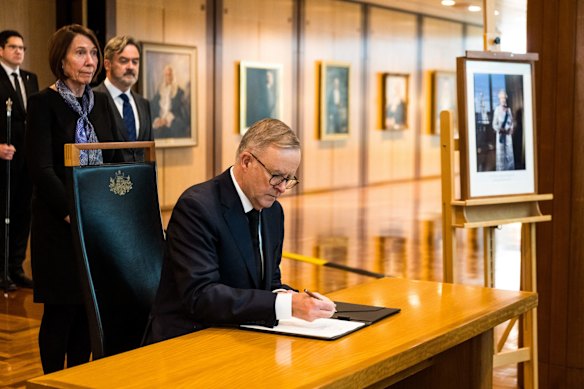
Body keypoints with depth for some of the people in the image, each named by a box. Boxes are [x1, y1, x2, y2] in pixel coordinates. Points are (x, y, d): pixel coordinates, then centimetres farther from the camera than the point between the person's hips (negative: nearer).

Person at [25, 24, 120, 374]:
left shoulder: (101, 102, 10)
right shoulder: (43, 103, -8)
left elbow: (115, 158, 13)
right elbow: (41, 168, -16)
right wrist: (71, 211, -24)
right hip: (59, 222, -5)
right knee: (61, 308, 1)